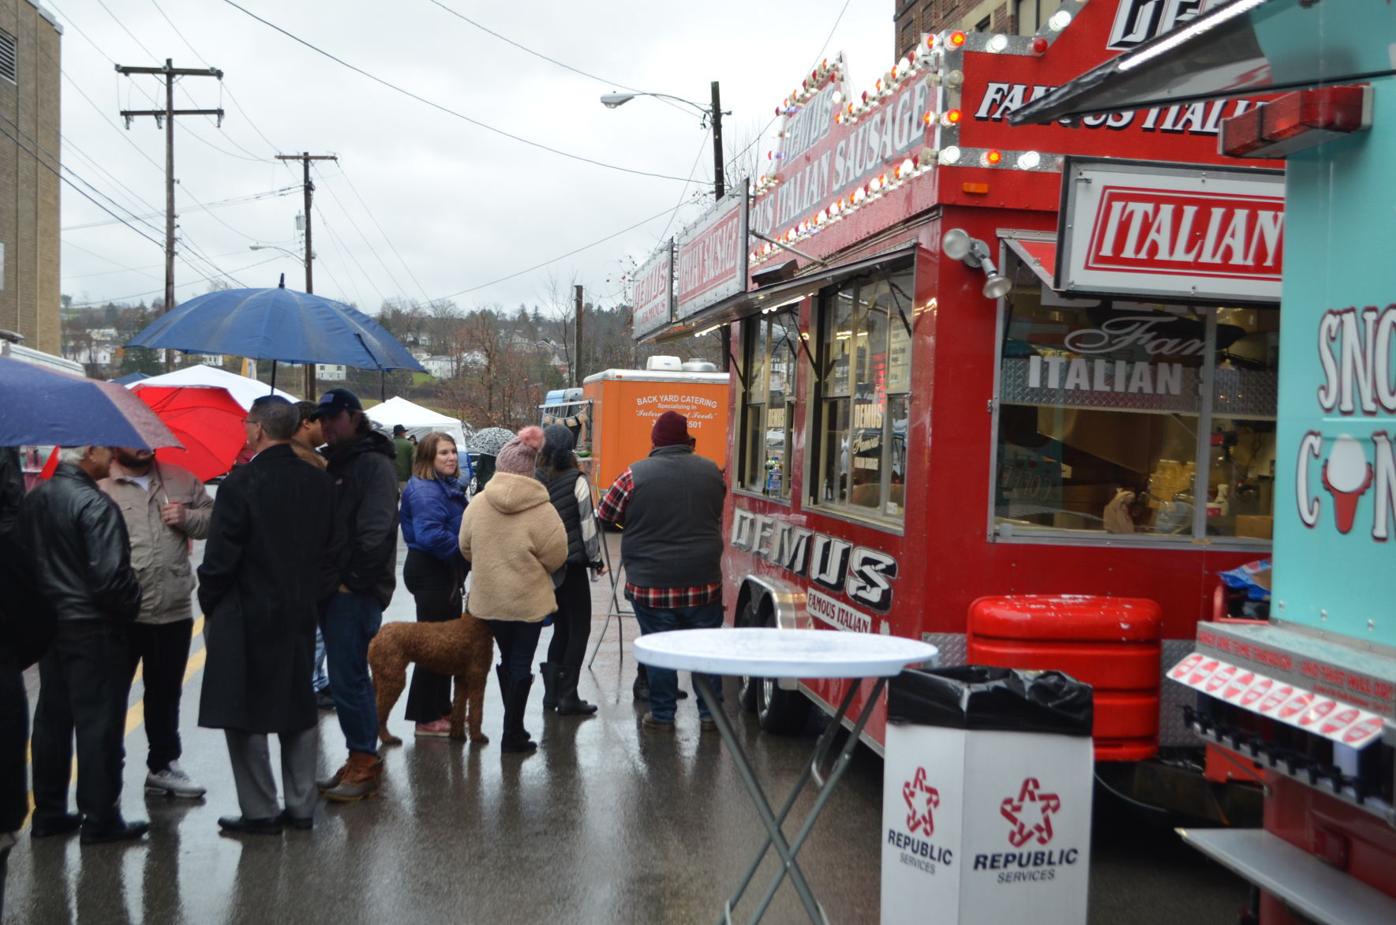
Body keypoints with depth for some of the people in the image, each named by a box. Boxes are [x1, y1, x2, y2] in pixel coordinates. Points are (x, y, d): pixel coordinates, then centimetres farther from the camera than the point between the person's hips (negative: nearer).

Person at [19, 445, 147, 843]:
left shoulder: (33, 500, 6)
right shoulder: (94, 504, -20)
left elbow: (23, 558, 10)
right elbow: (111, 575, -23)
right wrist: (132, 603, -6)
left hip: (48, 627, 8)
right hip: (94, 630, -8)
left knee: (51, 720, 15)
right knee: (99, 724, 0)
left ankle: (48, 813, 24)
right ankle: (100, 819, 7)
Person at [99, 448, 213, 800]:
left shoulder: (181, 480, 9)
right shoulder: (99, 488, -8)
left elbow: (213, 518, 13)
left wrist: (187, 518, -7)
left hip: (174, 612, 5)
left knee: (166, 692, 18)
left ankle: (163, 765, 32)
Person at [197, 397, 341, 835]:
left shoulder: (241, 483, -16)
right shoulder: (319, 483, 3)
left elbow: (221, 556, -14)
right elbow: (331, 549, 7)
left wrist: (210, 605, 1)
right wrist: (312, 596, 15)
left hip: (247, 617, -6)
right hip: (300, 617, 6)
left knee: (245, 716, 4)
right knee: (299, 710, 13)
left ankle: (260, 811, 7)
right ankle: (300, 806, 19)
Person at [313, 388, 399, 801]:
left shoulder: (374, 464, -9)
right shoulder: (334, 464, 19)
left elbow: (375, 532, -18)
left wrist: (351, 579, -17)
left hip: (356, 592, -9)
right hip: (332, 587, 9)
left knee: (348, 678, -8)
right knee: (348, 677, 13)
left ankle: (364, 763, 1)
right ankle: (360, 761, 20)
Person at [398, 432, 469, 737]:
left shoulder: (448, 485, 13)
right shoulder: (425, 490, -18)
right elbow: (430, 535, -30)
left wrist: (464, 558, 9)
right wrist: (464, 551, -19)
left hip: (445, 572, 10)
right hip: (430, 572, -10)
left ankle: (441, 708, 27)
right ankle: (426, 718, 4)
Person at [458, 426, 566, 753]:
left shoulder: (478, 504, -6)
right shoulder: (541, 509, -16)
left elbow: (466, 548, 4)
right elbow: (556, 557, -11)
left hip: (489, 597, 4)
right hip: (528, 598, -4)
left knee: (507, 659, 19)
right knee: (521, 664, 6)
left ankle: (513, 729, 27)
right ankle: (514, 734, 9)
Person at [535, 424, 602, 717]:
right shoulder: (576, 481, -10)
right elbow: (587, 521, -9)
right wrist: (596, 558, 2)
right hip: (572, 563, -4)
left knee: (561, 627, 17)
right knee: (579, 628, 5)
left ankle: (551, 691, 12)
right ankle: (568, 695, 0)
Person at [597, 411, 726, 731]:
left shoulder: (637, 475, -11)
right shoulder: (710, 471, 0)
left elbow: (606, 514, 1)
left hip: (651, 584, -2)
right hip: (703, 582, 2)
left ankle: (662, 714, 14)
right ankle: (710, 712, 18)